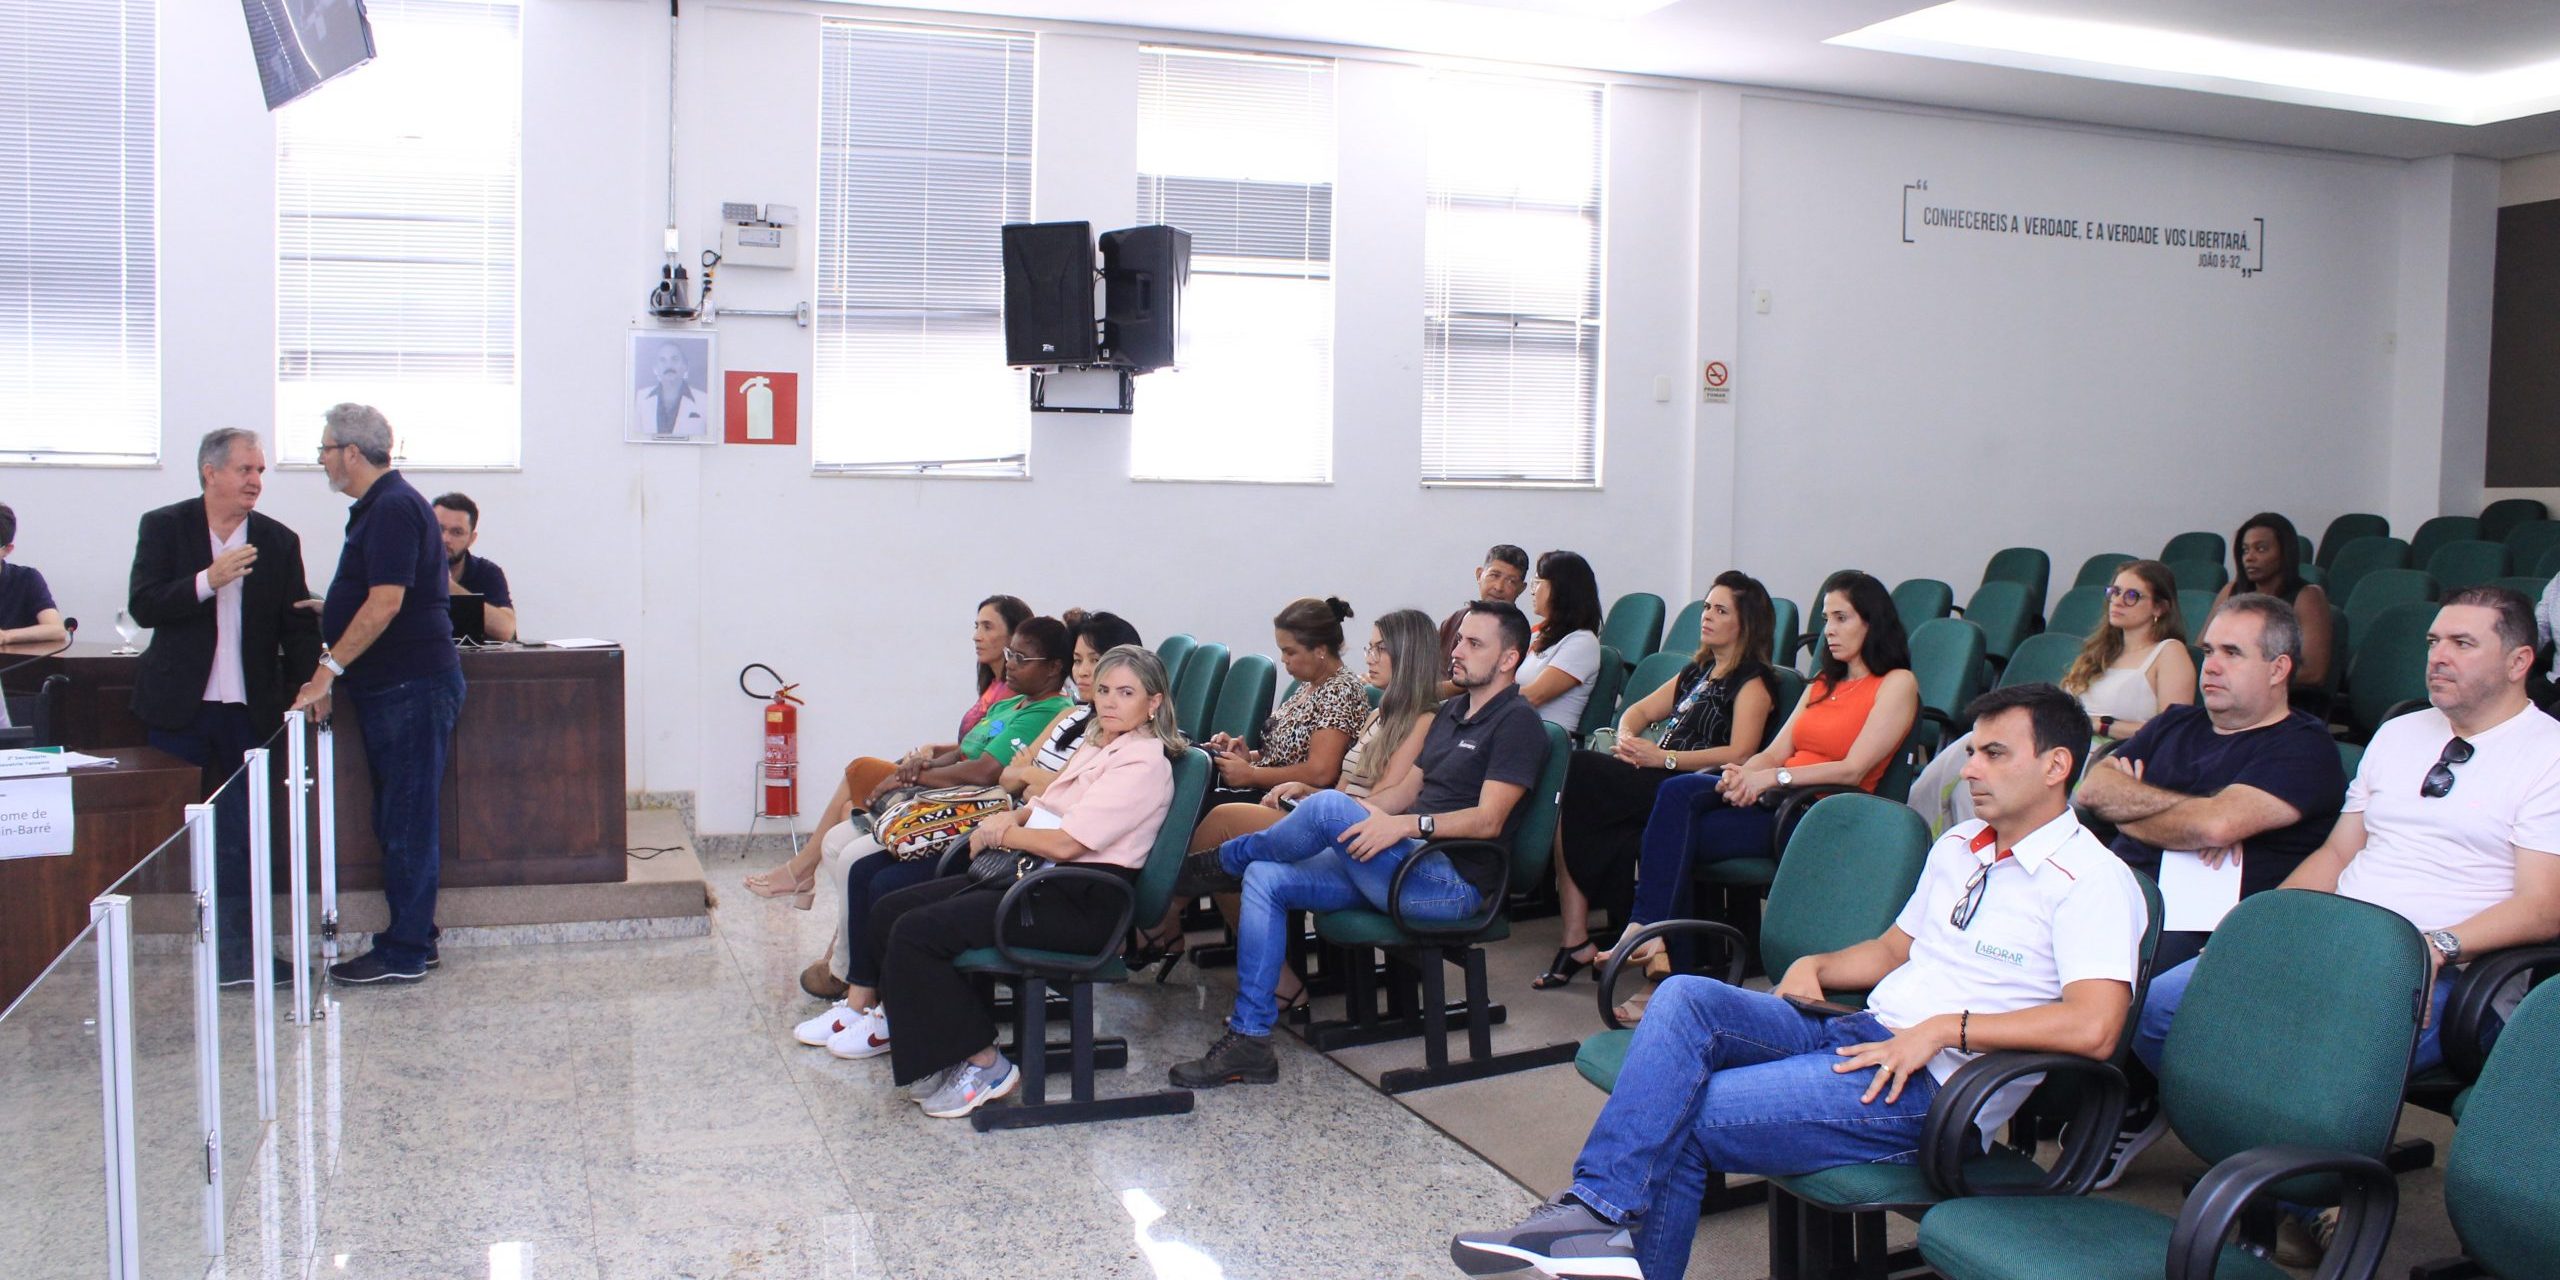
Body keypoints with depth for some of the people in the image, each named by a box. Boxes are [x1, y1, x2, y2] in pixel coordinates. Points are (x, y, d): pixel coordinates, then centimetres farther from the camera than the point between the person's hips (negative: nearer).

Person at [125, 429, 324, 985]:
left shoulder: (278, 542, 6)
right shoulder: (164, 527, 1)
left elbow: (296, 625, 7)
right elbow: (142, 605, -9)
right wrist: (207, 581, -22)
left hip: (248, 711, 1)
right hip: (180, 708, -1)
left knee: (239, 835, 2)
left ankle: (237, 954, 8)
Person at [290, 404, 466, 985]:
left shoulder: (393, 508, -15)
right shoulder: (379, 506, 17)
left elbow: (385, 604, -23)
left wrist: (331, 666, -21)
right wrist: (331, 608, 27)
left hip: (412, 687, -11)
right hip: (392, 687, 11)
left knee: (407, 822, -5)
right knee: (400, 821, 13)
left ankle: (404, 953, 1)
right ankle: (412, 938, 20)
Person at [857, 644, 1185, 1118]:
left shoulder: (1143, 762, -12)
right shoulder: (1096, 746, 18)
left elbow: (1065, 843, -19)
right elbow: (1049, 809, 24)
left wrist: (1001, 833, -3)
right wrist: (1012, 818, 1)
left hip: (1081, 901, -10)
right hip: (1036, 874, 10)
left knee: (916, 933, -20)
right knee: (888, 913, 0)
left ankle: (981, 1064, -10)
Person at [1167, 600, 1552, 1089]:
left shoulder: (1516, 721, -5)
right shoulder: (1451, 712, 23)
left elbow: (1488, 820, -16)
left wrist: (1408, 824, -28)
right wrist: (1356, 818, 6)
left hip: (1454, 881, -9)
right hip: (1407, 865, 9)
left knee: (1327, 806, -28)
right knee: (1264, 879, -9)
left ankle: (1219, 864, -1)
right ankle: (1249, 1040, -10)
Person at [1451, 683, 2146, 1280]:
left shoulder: (2092, 880, -8)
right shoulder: (1960, 844, 19)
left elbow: (2094, 1026, -22)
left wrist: (1945, 1026, -20)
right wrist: (1815, 967, 9)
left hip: (1933, 1086, -8)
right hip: (1859, 1031, 8)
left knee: (1681, 1119, -20)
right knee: (1684, 997, -17)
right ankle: (1599, 1209, -22)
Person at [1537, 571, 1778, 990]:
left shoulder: (1753, 681, 1)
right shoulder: (1698, 670, 26)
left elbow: (1740, 754, -13)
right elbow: (1641, 709, 27)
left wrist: (1664, 758, -18)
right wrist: (1626, 739, 3)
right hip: (1655, 783, 7)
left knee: (1577, 771, -24)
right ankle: (1577, 940, -22)